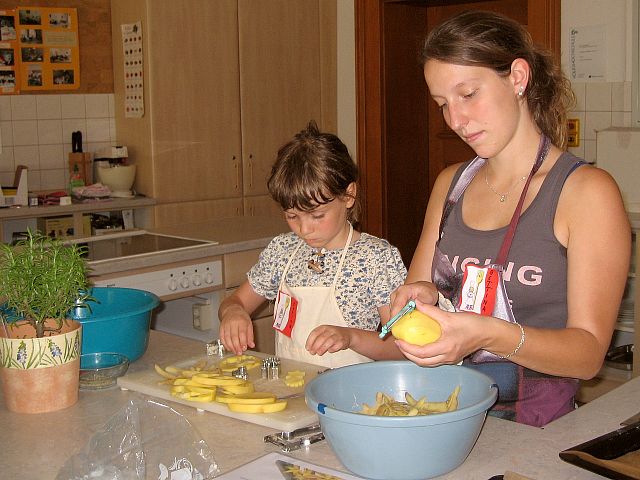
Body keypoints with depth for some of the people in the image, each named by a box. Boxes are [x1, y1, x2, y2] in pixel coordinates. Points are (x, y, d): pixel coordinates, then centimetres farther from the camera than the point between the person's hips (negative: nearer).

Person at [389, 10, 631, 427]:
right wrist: (422, 296, -7)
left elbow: (589, 351, -10)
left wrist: (490, 336, -27)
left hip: (536, 431, -4)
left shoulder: (588, 191, -6)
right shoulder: (450, 184, 12)